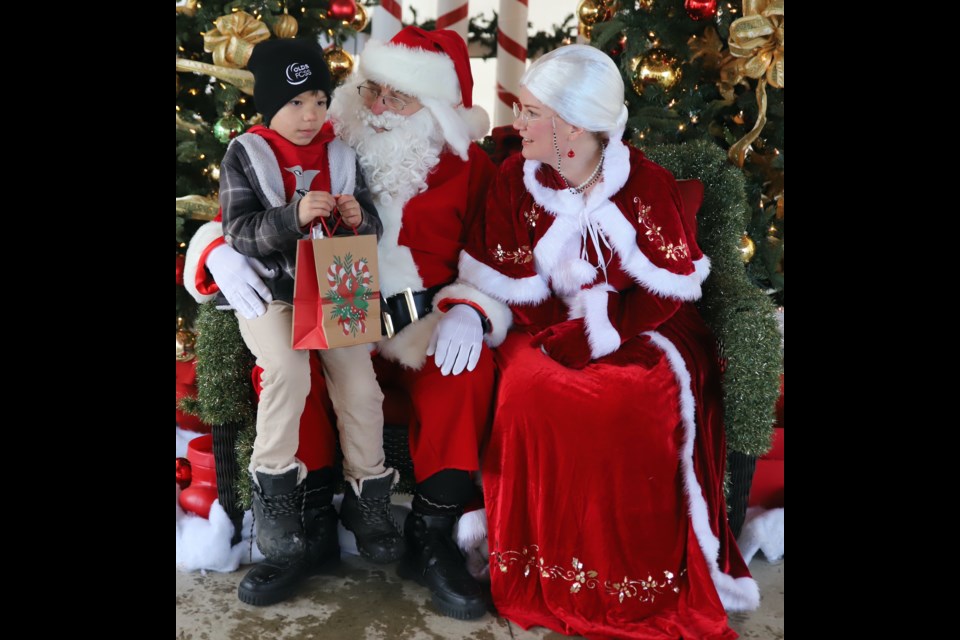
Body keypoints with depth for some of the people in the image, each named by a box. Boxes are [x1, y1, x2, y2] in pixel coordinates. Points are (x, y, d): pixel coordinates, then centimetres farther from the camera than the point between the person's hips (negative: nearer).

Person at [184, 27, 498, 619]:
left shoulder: (468, 167, 6)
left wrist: (468, 310, -20)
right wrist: (220, 253, -15)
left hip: (422, 327, 0)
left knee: (470, 370, -30)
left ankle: (432, 537, -16)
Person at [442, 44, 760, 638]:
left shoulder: (647, 184, -6)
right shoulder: (515, 177, 1)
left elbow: (669, 293, -7)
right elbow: (504, 286, -1)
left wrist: (591, 332, -18)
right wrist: (556, 333, -15)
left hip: (637, 333, -1)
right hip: (544, 330, 2)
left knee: (628, 404, -31)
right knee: (528, 391, -30)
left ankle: (641, 591, -6)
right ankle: (544, 580, -8)